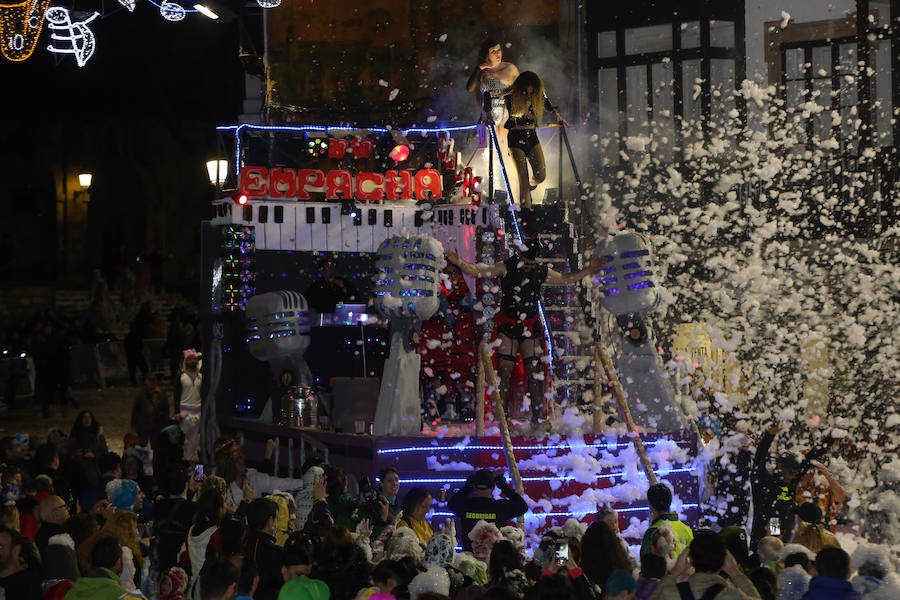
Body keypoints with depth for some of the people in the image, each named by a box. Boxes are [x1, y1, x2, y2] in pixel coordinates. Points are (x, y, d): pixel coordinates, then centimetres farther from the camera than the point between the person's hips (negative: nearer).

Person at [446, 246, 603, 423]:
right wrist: (459, 263, -28)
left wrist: (588, 270, 16)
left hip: (531, 327, 2)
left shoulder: (542, 272, 4)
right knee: (504, 372, -5)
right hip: (507, 325, -2)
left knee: (534, 372, 1)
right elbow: (476, 271, -11)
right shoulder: (506, 268, -5)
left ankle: (537, 417, 8)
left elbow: (565, 279, 20)